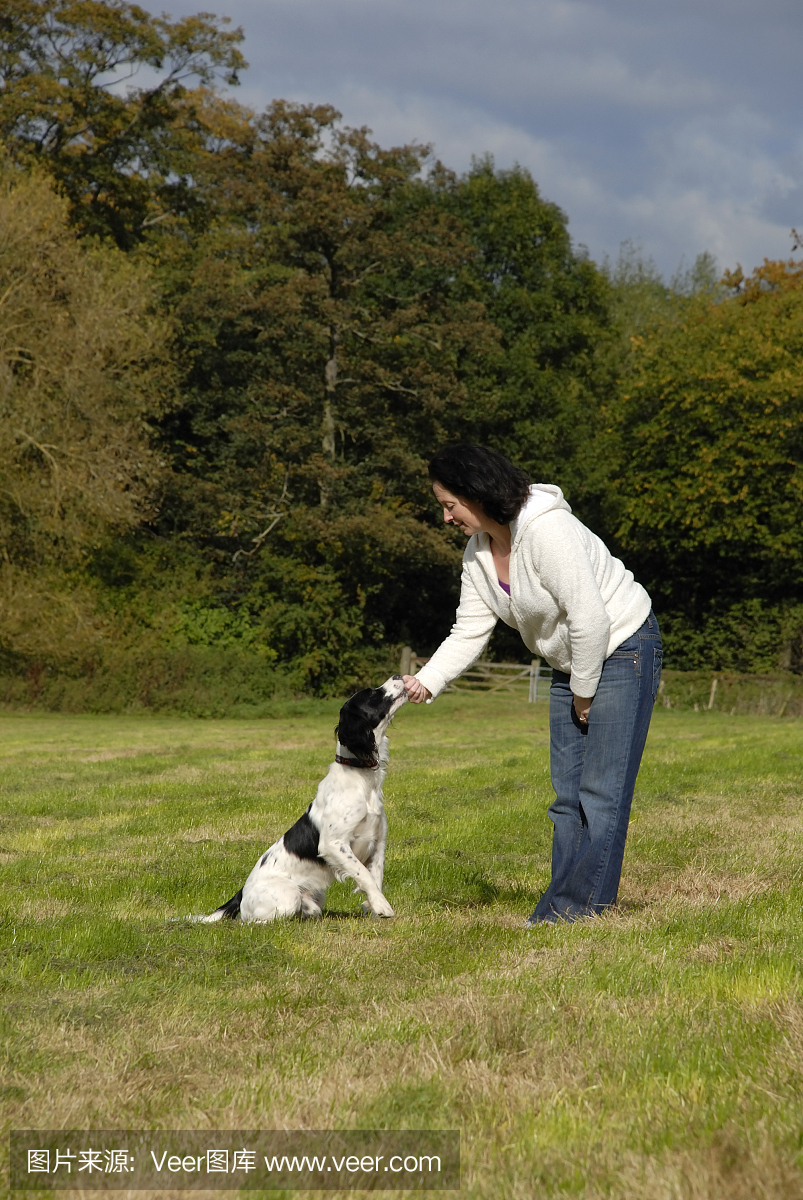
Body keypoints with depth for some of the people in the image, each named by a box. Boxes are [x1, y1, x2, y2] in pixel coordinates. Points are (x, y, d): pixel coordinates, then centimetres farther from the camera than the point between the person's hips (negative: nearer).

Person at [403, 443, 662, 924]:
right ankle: (565, 909, 11)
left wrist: (584, 692, -17)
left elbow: (590, 620, -28)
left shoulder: (548, 532, -28)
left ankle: (580, 905, -7)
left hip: (622, 649, -9)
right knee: (568, 792, 8)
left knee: (602, 789, -10)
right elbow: (469, 632, 2)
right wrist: (426, 681, -12)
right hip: (573, 666, 9)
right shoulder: (479, 553, 0)